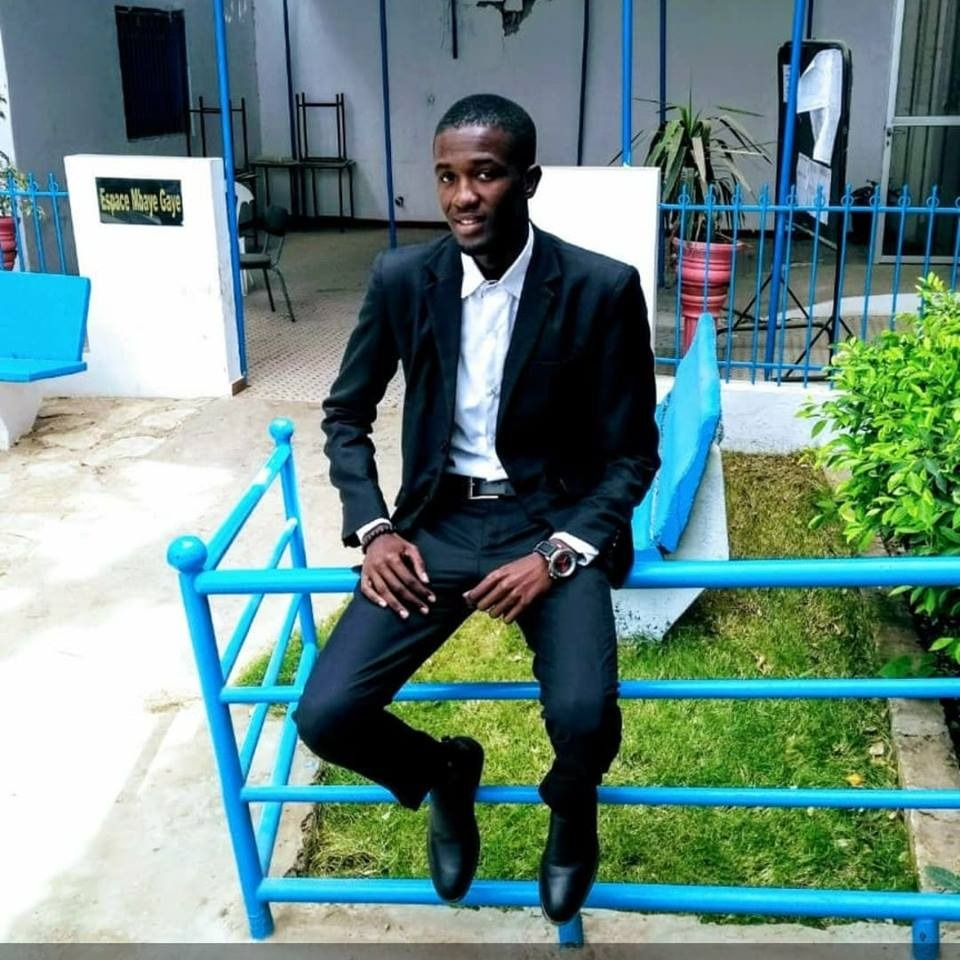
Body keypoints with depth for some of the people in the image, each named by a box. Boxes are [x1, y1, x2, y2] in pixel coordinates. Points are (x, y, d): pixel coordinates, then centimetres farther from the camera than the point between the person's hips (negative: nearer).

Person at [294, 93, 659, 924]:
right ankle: (445, 774, 22)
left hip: (555, 522, -2)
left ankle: (571, 809, 14)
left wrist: (557, 553, -17)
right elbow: (346, 414, 9)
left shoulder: (602, 289, -10)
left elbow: (633, 453, -4)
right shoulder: (401, 278, -3)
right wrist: (373, 529, -5)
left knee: (583, 716, -28)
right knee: (325, 717, -15)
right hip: (439, 522, 3)